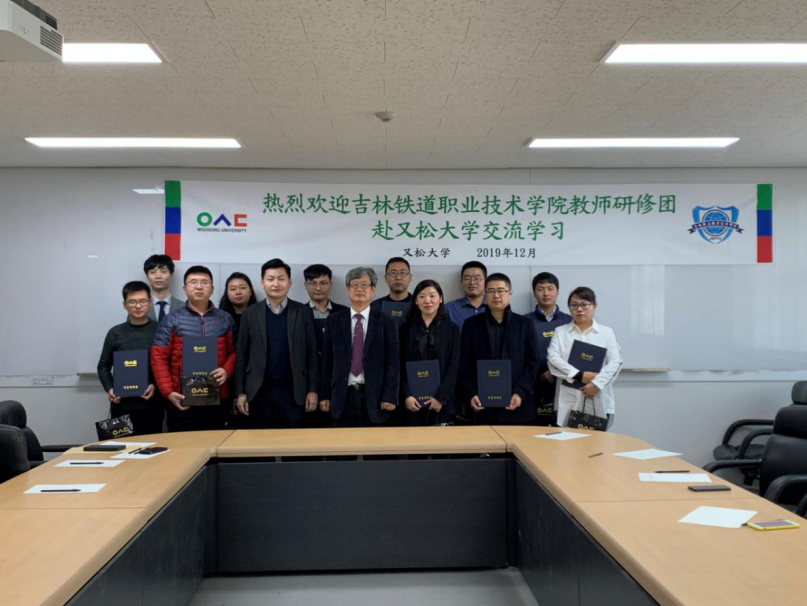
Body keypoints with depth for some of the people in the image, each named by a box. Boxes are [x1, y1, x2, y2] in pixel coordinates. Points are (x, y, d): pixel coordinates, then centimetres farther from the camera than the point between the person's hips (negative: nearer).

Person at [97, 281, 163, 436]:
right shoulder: (115, 333, 6)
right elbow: (103, 366, 10)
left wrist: (156, 385, -14)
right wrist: (109, 388, -6)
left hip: (151, 403, -1)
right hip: (121, 404, 2)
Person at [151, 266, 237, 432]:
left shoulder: (225, 319, 10)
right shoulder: (172, 320, 3)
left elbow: (234, 352, 12)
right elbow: (158, 357, -1)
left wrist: (227, 370, -9)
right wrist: (168, 392, -9)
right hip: (182, 400, -2)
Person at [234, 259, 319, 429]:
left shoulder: (303, 312, 2)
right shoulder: (250, 314, 5)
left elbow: (311, 354, 2)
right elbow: (242, 355, 5)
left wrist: (312, 390, -3)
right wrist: (240, 392, -1)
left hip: (293, 391, -1)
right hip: (259, 392, 1)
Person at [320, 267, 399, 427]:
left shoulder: (386, 322, 2)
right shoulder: (334, 321, 7)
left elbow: (392, 363, -1)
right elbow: (327, 361, 6)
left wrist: (389, 396, -8)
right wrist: (325, 395, 2)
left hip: (374, 396, -1)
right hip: (342, 396, 1)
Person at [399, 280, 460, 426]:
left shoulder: (451, 329, 5)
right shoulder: (406, 328, 7)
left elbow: (454, 367, -1)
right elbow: (401, 366, 4)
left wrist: (440, 398, -10)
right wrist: (406, 396, -8)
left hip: (442, 403, 0)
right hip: (412, 402, 1)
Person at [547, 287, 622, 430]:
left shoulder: (607, 332, 9)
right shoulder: (560, 331, 10)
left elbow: (615, 362, -2)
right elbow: (553, 358, -5)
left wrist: (596, 384, -15)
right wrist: (579, 376, -15)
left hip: (598, 402, 0)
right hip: (568, 401, 0)